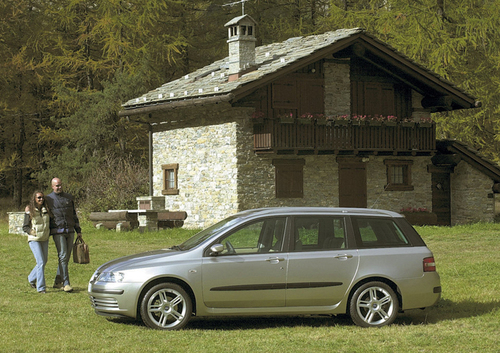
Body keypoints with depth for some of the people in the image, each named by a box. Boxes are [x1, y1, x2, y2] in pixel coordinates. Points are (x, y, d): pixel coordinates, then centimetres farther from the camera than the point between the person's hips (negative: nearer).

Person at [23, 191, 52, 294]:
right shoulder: (30, 211, -8)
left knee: (44, 261, 13)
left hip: (45, 239, 5)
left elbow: (50, 222, 19)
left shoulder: (46, 210, 3)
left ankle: (31, 278, 39)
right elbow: (25, 227, -4)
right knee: (41, 262, -13)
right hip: (34, 239, -5)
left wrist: (49, 232, 6)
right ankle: (41, 287, -8)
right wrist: (33, 233, -17)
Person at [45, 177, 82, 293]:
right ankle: (66, 283, -14)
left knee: (66, 257, 5)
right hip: (58, 231, -4)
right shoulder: (48, 199, 2)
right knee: (63, 256, -13)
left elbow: (74, 214, 18)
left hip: (70, 231, 4)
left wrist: (78, 230, 15)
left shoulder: (69, 197, 13)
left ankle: (58, 282, 16)